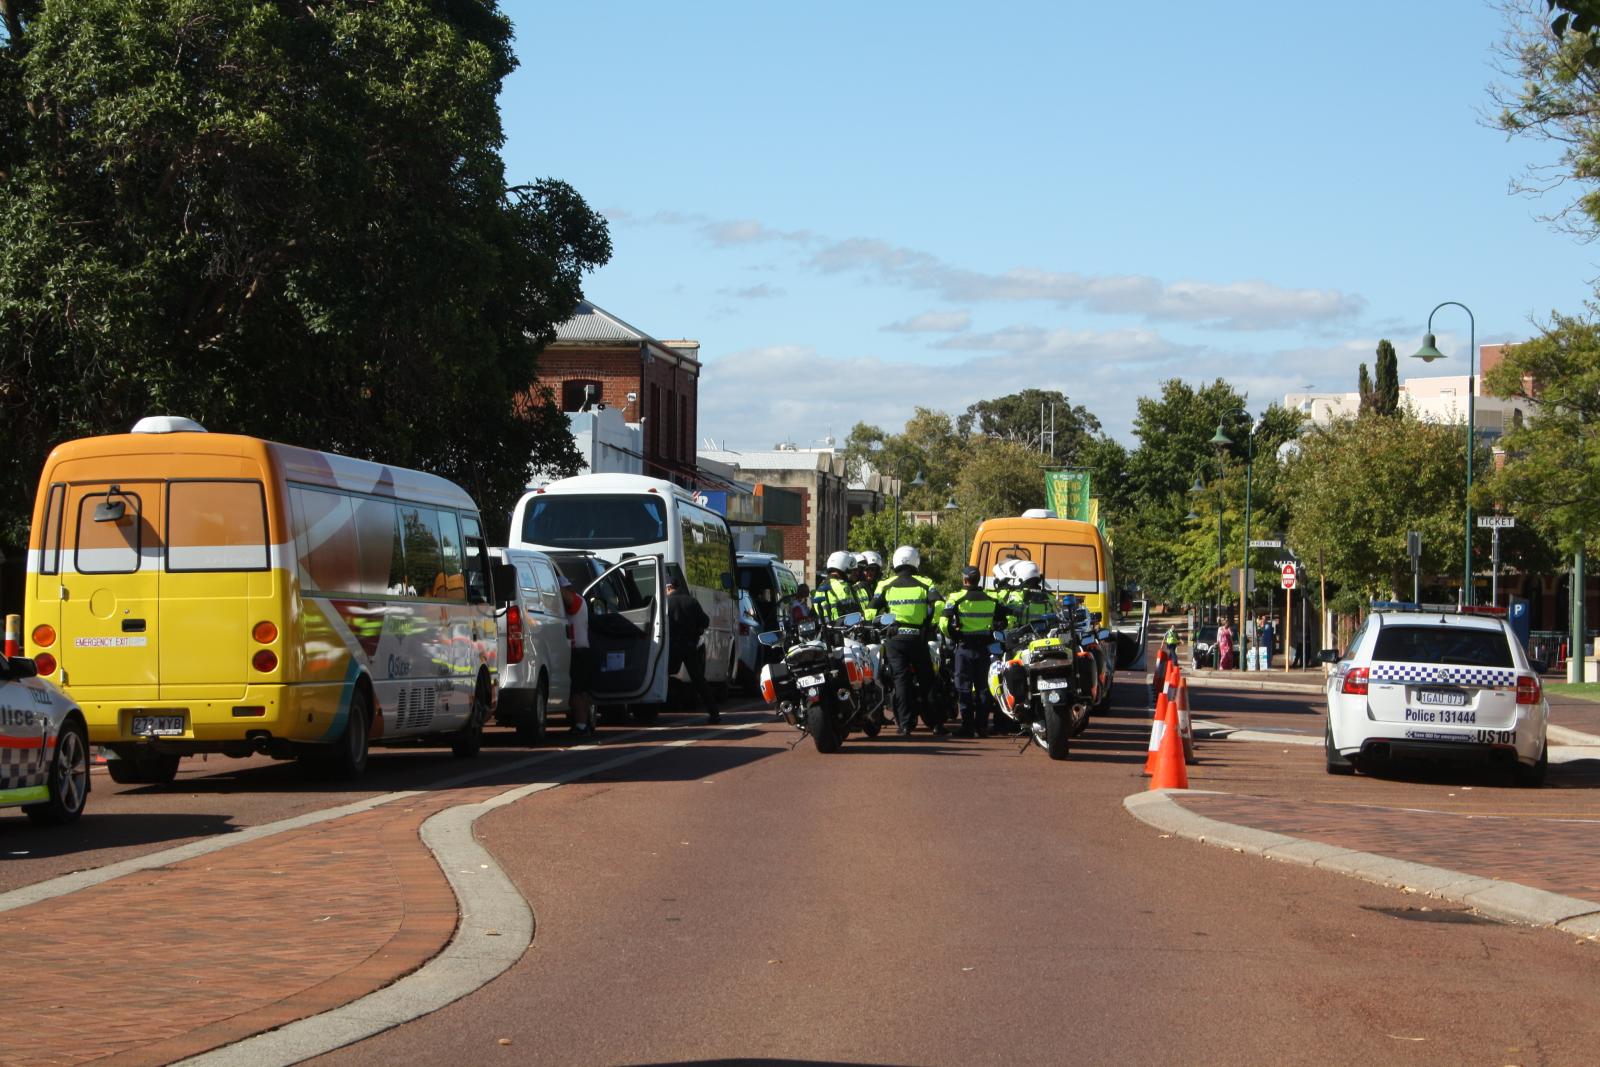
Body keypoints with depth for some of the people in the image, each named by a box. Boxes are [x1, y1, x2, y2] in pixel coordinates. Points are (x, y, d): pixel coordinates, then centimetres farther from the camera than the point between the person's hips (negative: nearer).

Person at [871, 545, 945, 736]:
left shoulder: (885, 585, 6)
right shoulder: (925, 583, 5)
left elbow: (872, 610, -1)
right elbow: (938, 604, -9)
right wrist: (930, 624, 3)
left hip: (894, 637, 0)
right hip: (918, 637, 0)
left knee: (901, 680, -1)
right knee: (926, 681, 10)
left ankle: (905, 725, -8)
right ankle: (935, 723, 12)